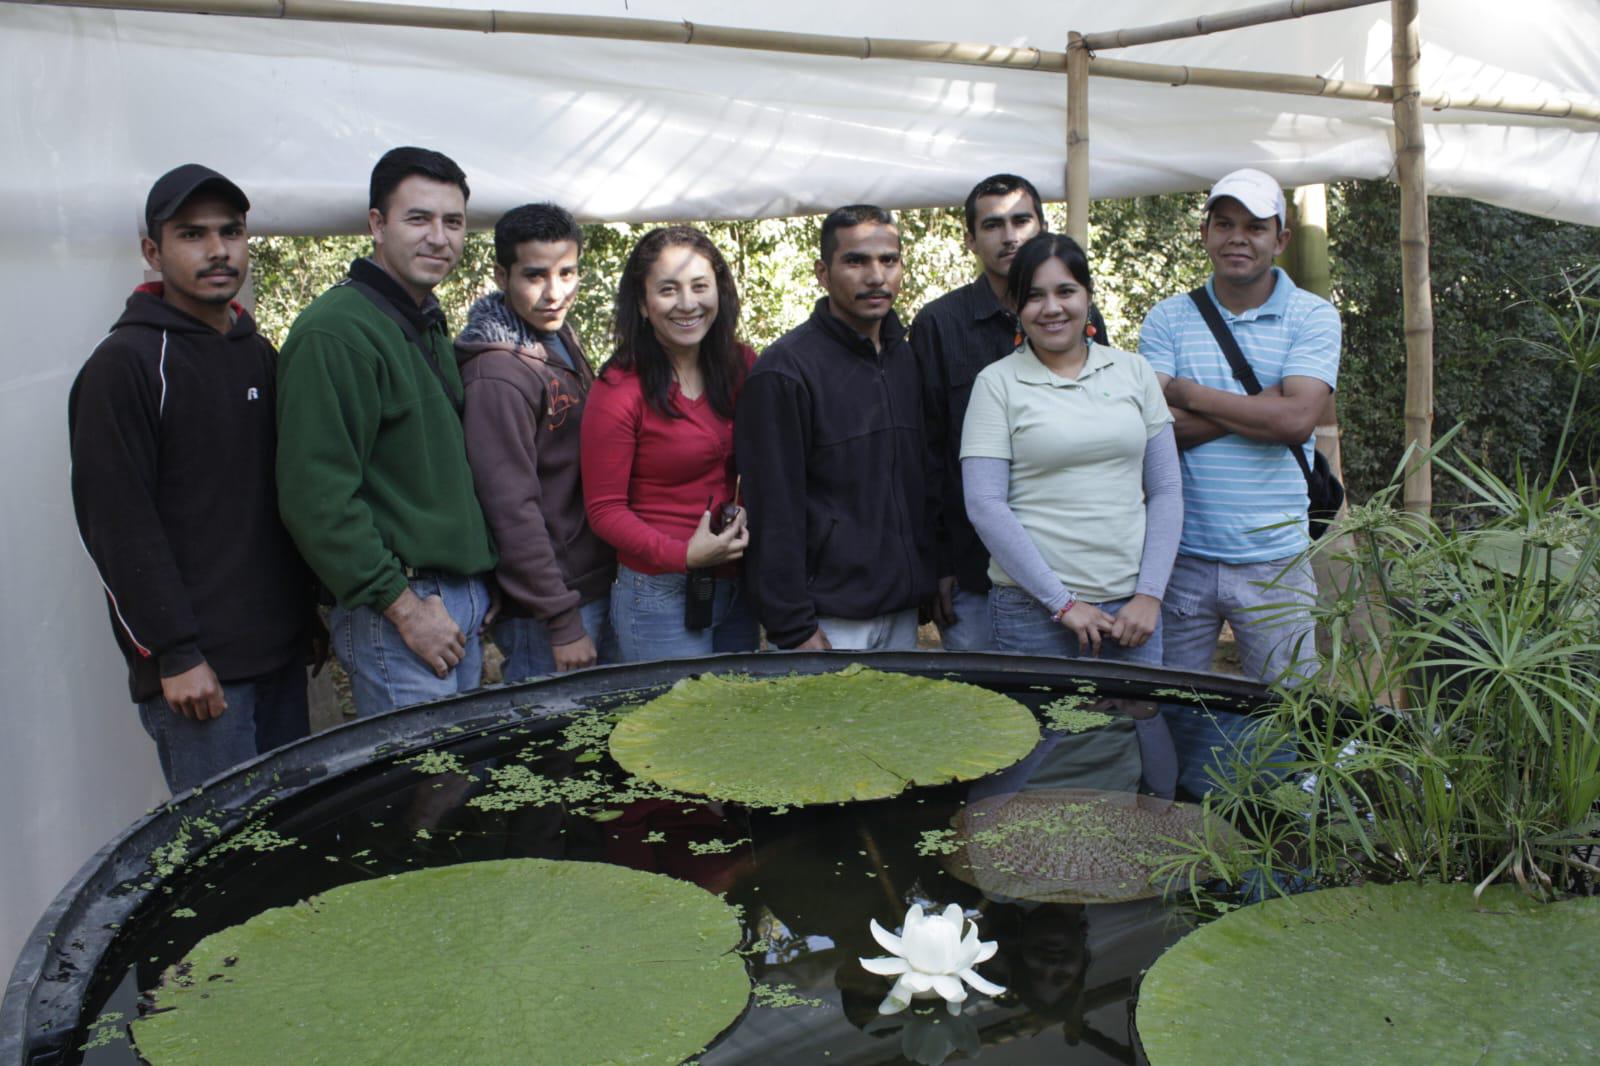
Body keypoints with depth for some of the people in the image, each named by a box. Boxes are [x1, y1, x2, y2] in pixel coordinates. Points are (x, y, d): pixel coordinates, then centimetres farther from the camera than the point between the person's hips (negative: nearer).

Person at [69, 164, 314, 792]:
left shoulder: (259, 355, 14)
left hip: (281, 654, 7)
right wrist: (173, 654, -16)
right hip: (196, 667, -7)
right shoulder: (126, 363, -9)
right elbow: (117, 524, -14)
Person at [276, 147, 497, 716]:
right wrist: (404, 605, -19)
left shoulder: (430, 326, 14)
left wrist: (480, 584, 14)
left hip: (463, 598, 9)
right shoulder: (333, 333, -16)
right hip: (396, 607, -9)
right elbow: (316, 496, -22)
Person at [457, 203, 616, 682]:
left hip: (597, 585, 9)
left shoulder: (563, 341, 8)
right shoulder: (499, 376, -19)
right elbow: (512, 510, -21)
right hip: (543, 617, -8)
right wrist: (563, 623, -20)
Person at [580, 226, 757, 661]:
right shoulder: (618, 391, -12)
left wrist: (751, 517, -7)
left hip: (737, 588, 6)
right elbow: (605, 509, -10)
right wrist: (685, 555, -22)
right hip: (661, 597, -6)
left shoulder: (743, 368, 4)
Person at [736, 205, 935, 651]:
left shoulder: (905, 359, 10)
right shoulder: (784, 370, -12)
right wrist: (793, 628, -16)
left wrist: (934, 577, 11)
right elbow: (774, 511, -14)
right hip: (830, 619, -6)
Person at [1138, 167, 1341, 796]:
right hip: (1181, 555, 1)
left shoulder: (1312, 318, 2)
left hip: (1273, 560, -1)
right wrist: (1256, 405, -12)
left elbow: (1297, 420, -14)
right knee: (1168, 714, 10)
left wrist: (1190, 395, -8)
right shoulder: (1168, 320, 5)